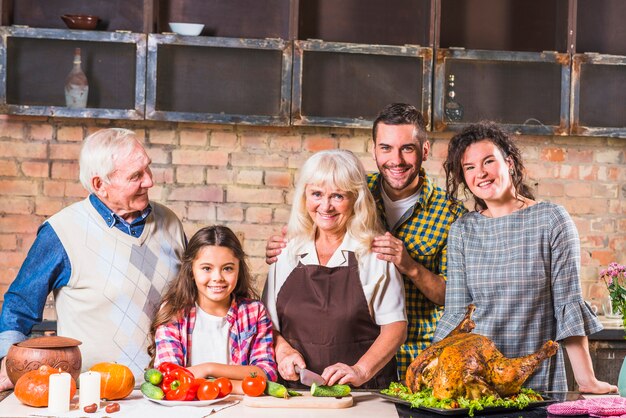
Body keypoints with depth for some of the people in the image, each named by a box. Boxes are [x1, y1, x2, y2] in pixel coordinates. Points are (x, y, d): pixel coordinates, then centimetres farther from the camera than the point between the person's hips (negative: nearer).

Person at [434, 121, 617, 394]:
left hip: (540, 380, -2)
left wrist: (586, 380, -10)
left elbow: (568, 304, -6)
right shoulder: (462, 231, 4)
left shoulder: (552, 220, -4)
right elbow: (456, 312, 1)